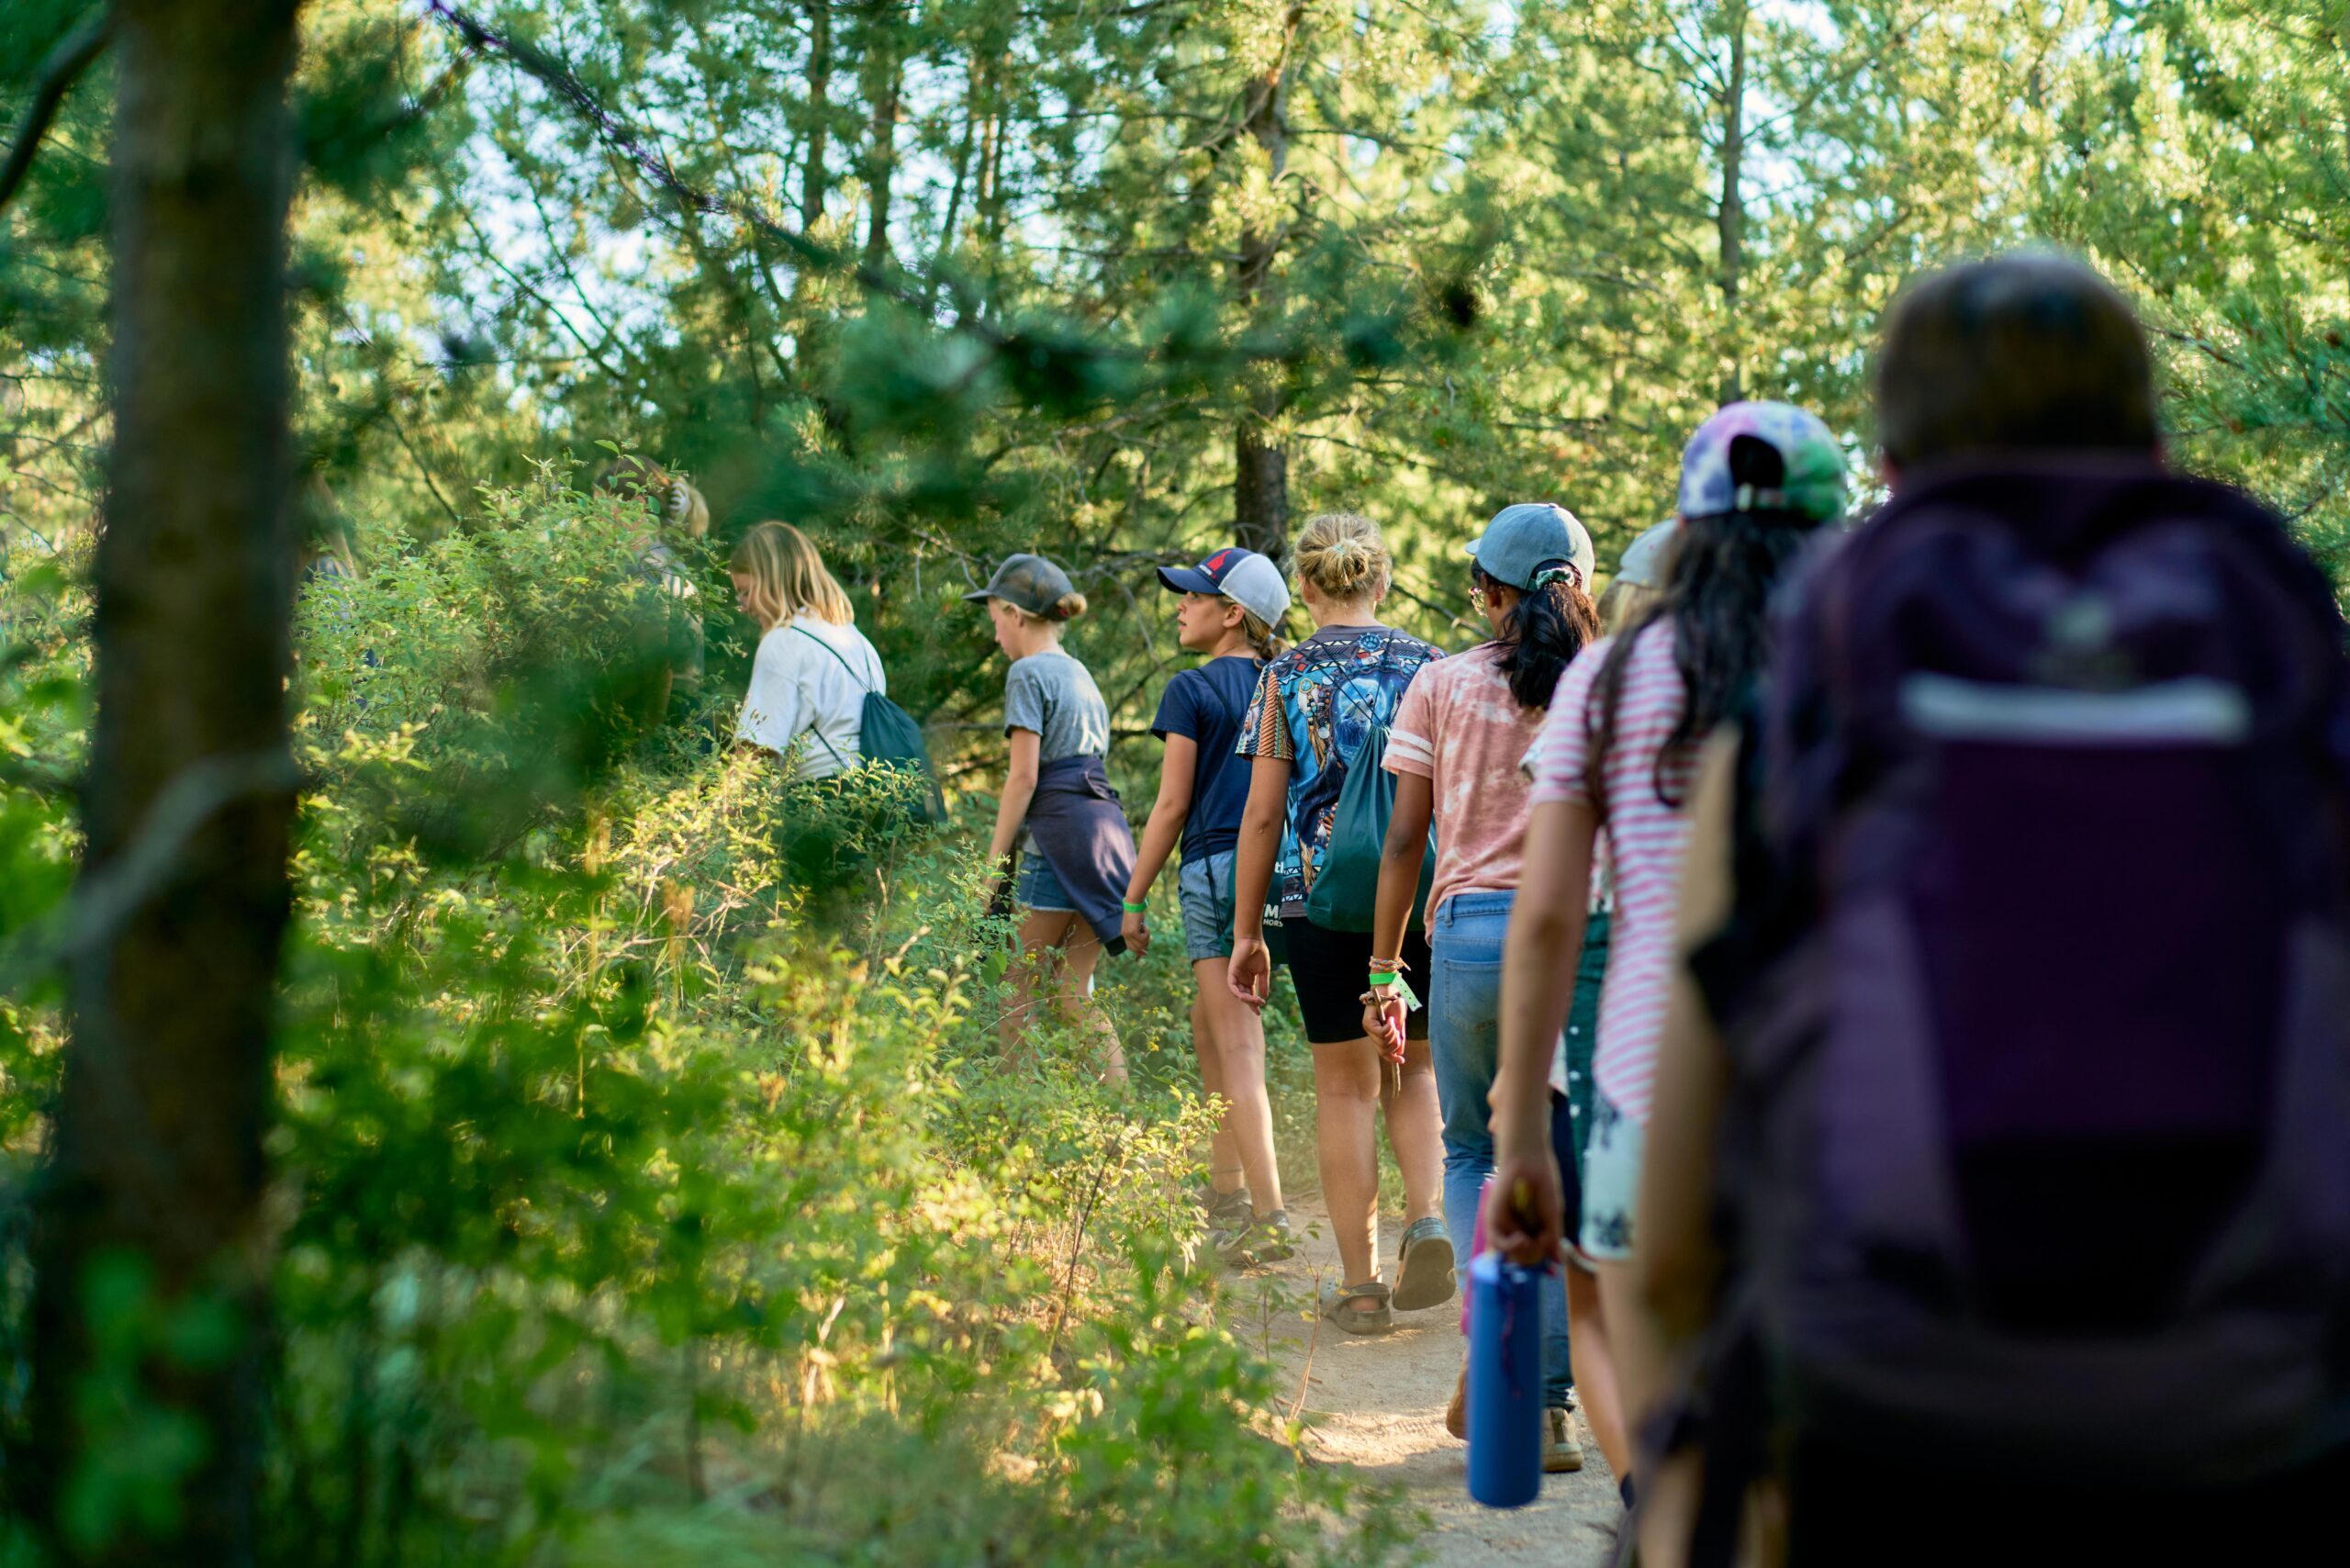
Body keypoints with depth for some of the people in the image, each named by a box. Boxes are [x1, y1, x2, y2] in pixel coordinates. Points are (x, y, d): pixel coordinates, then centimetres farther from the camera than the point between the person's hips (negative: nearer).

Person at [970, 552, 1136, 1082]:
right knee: (1073, 994, 9)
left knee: (1019, 996, -2)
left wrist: (994, 859, -8)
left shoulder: (1029, 672, -5)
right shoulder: (1080, 674, 21)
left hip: (1060, 833, -8)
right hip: (1107, 827, 8)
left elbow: (1024, 776, -11)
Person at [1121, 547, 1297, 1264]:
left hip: (1214, 867, -6)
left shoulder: (1192, 690, -7)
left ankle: (1269, 1218, -13)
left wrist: (1133, 898, -1)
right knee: (1210, 1027, 20)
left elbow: (1172, 806, -7)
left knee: (1238, 1048, -8)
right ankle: (1226, 1197, 26)